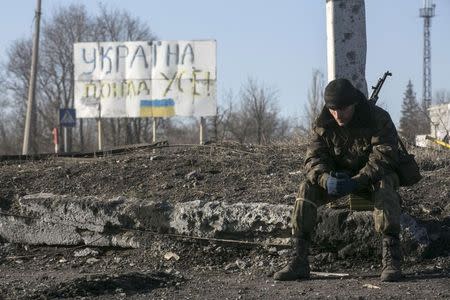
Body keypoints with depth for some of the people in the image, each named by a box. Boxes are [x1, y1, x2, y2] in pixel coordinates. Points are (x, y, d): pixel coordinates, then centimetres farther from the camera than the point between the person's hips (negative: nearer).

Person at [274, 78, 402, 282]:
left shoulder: (379, 119, -19)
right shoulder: (323, 124, -8)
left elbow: (384, 159, -26)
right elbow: (314, 158, -13)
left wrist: (356, 181, -41)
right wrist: (326, 179, -37)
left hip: (373, 176, -3)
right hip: (339, 175, 3)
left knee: (384, 187, -38)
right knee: (307, 188, -23)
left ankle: (391, 259, -41)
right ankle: (299, 261, -24)